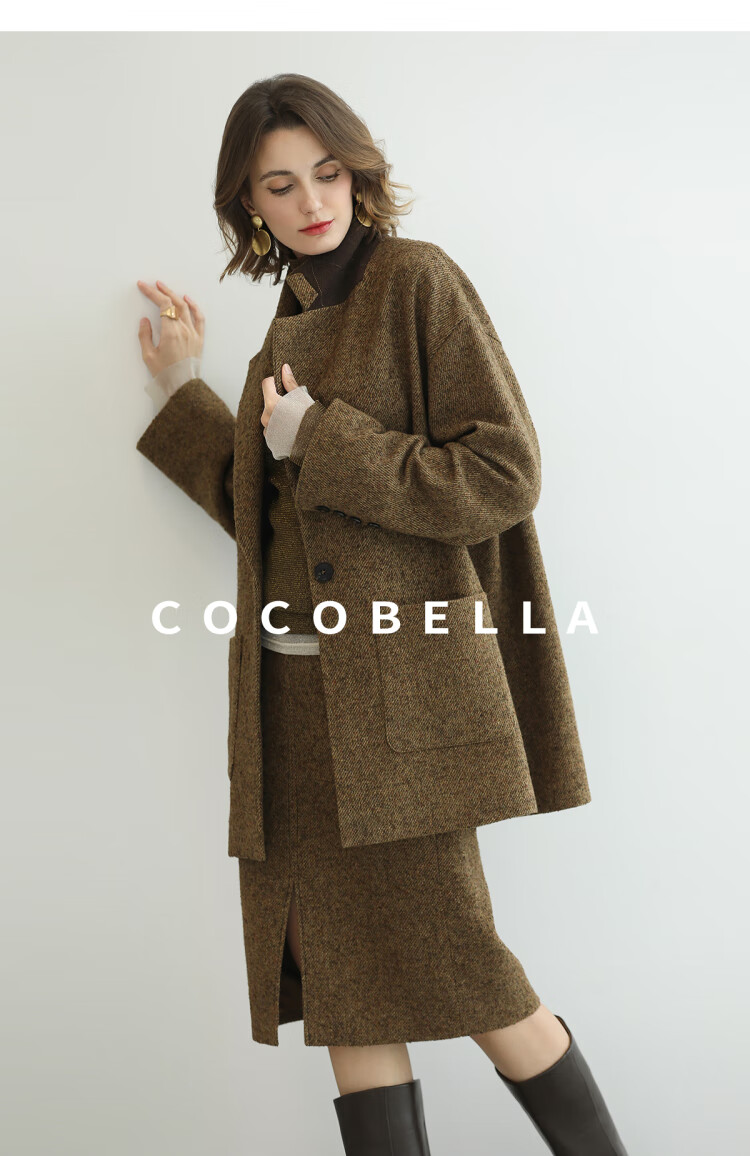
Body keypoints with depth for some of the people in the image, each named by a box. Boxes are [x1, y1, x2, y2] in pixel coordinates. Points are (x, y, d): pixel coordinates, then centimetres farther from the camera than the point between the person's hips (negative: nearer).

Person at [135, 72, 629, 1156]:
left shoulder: (417, 279, -3)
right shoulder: (288, 327, 18)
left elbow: (505, 475, -11)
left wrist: (321, 446, -12)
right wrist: (182, 395, 18)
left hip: (399, 688, -7)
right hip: (298, 701, 7)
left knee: (449, 965, -3)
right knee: (341, 983, 7)